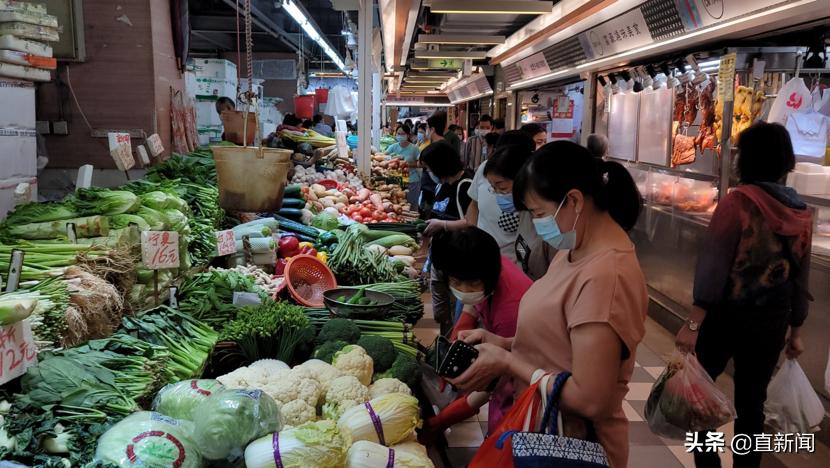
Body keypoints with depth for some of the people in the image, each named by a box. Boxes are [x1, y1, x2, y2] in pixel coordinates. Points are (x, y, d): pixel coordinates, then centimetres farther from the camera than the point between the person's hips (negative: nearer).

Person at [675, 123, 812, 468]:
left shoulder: (738, 201, -14)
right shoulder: (801, 213, 2)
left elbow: (713, 265, -19)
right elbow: (800, 277, 9)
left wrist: (694, 322, -18)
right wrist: (796, 330, 19)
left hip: (727, 315, -5)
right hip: (771, 321, 5)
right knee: (752, 401, 15)